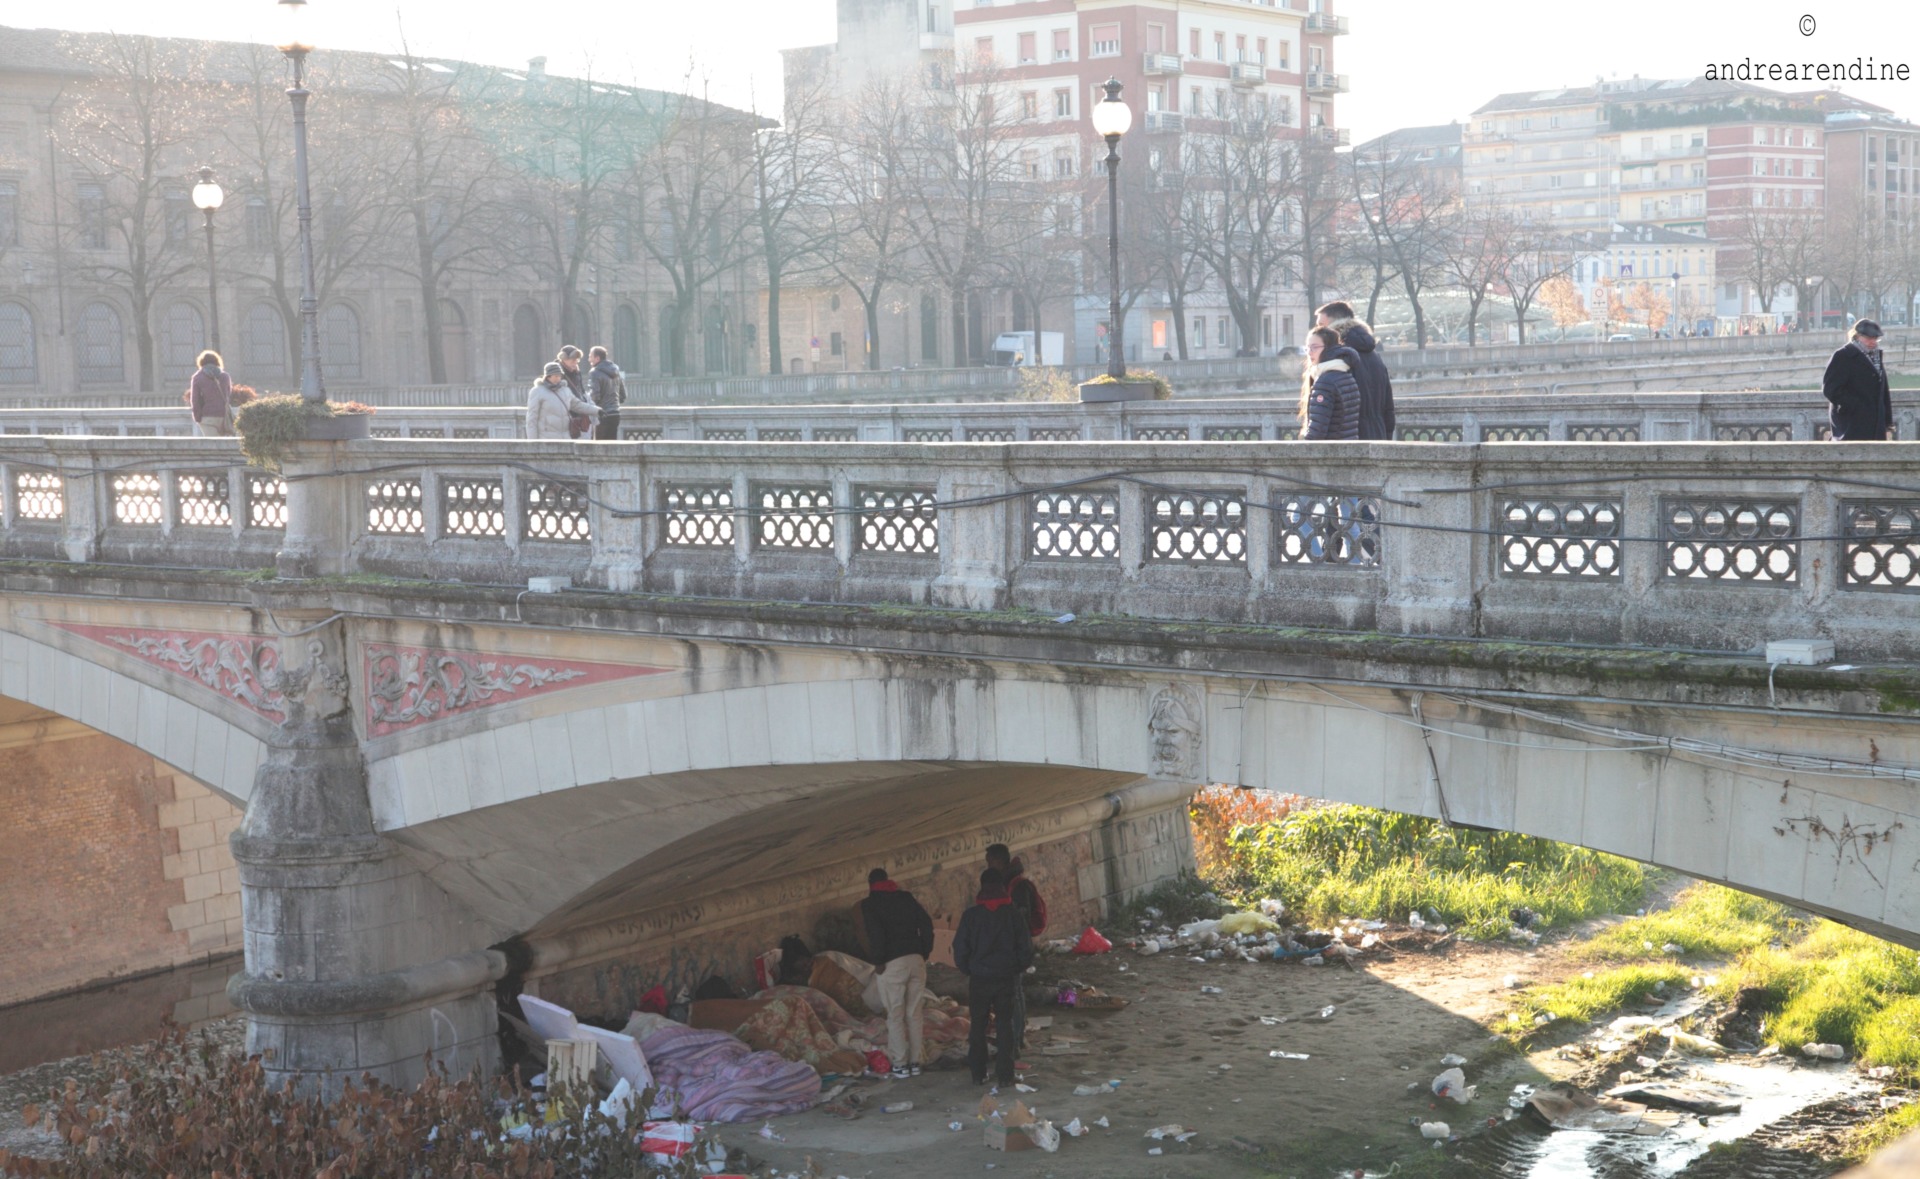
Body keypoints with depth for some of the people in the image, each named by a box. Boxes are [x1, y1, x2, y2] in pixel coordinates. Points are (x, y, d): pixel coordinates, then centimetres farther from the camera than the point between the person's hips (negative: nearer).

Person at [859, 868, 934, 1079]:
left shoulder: (870, 904, 0)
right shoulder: (906, 897, 14)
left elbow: (875, 933, -14)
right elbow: (926, 923, 7)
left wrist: (877, 960, -5)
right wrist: (924, 952, 11)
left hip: (893, 964, -4)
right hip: (916, 959, 5)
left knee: (895, 1016, 1)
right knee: (914, 1014, 10)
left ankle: (900, 1064, 0)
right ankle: (914, 1062, 11)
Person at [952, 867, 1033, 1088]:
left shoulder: (971, 914, -7)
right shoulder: (1013, 914, -4)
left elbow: (960, 948, -5)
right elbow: (1026, 948, -1)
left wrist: (967, 969, 11)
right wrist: (1017, 968, 14)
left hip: (979, 978, -1)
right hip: (1007, 978, 1)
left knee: (978, 1026, 10)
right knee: (1005, 1025, 8)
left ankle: (978, 1073, 11)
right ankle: (1005, 1074, 5)